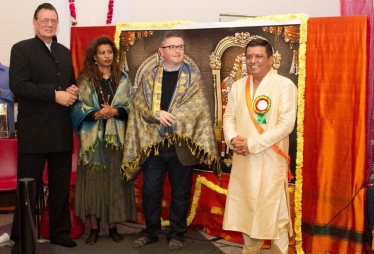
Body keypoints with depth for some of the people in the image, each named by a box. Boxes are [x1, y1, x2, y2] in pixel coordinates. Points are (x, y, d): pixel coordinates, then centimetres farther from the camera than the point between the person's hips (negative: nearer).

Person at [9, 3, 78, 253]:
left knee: (61, 186, 13)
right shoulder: (21, 49, -2)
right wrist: (54, 94, -20)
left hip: (62, 131, 5)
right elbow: (18, 86, -15)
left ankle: (60, 231, 26)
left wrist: (74, 92, -4)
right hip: (33, 131, -5)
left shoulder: (65, 52, 16)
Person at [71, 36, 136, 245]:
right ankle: (94, 228, 11)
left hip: (117, 137, 1)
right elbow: (78, 107, -2)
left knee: (115, 180, 4)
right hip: (93, 138, -1)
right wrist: (96, 114, -18)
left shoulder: (123, 79, 8)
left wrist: (115, 112, -14)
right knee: (93, 181, 1)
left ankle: (113, 227, 15)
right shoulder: (85, 79, 4)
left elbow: (131, 107, 3)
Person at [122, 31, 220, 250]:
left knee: (180, 193, 9)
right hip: (153, 143, 2)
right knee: (150, 191, 9)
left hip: (181, 144, -1)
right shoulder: (149, 76, 7)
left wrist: (169, 117, -16)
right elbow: (139, 104, 0)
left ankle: (177, 234, 25)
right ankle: (151, 232, 27)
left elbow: (199, 109, -7)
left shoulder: (194, 77, 2)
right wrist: (157, 113, -18)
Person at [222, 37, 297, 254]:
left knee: (275, 213, 3)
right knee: (246, 210, 16)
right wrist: (233, 139, -12)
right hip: (243, 161, 5)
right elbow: (229, 116, 9)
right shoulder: (239, 86, 9)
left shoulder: (285, 85, -9)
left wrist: (252, 144, -19)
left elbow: (286, 124, -16)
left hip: (271, 161, -5)